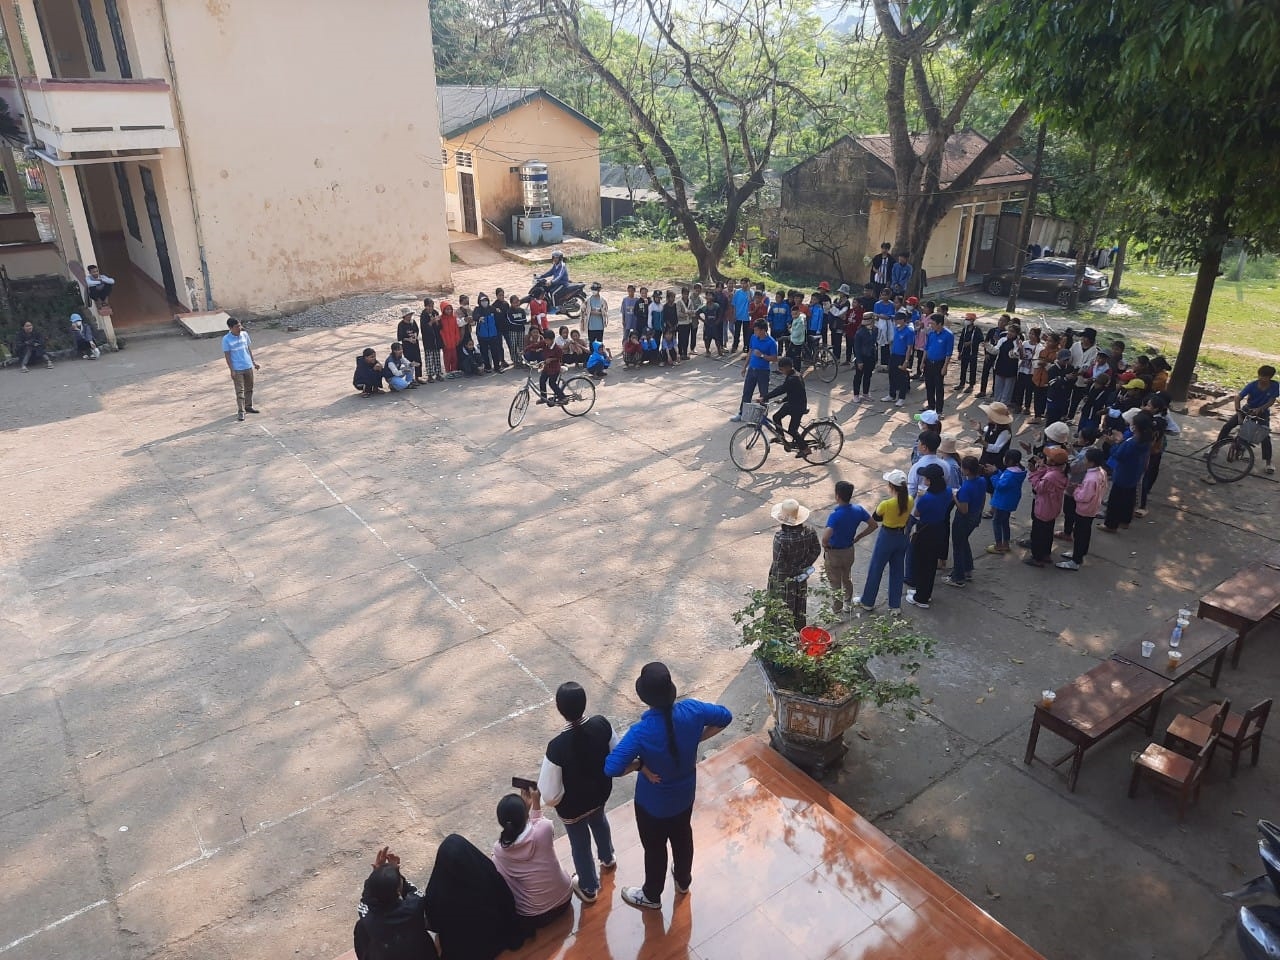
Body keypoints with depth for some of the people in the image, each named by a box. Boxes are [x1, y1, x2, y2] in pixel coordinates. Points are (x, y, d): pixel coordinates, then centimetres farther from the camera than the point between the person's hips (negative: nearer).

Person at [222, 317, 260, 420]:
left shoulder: (244, 334, 1)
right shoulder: (226, 339, -12)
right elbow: (227, 356, -10)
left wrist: (254, 362, 14)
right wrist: (232, 370, -13)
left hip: (248, 366, 5)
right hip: (237, 369, -5)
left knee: (249, 388, 15)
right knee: (240, 391, -3)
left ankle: (249, 406, 31)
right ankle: (240, 411, 3)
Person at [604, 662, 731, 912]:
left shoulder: (641, 732, -37)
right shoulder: (691, 710, -24)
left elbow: (611, 768, -41)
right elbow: (725, 717, -8)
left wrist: (640, 764, -22)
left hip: (653, 803, -4)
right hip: (685, 794, 5)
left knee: (655, 848, 22)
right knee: (682, 837, 32)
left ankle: (651, 896, 49)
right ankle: (683, 881, 58)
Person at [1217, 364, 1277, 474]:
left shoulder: (1275, 385, -19)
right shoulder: (1252, 385, -20)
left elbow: (1272, 401, -13)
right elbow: (1238, 397, -26)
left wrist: (1260, 409, -29)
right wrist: (1238, 412, -38)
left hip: (1262, 413, -1)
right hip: (1247, 409, 1)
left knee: (1265, 436, -15)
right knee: (1227, 426, -12)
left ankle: (1268, 463, -5)